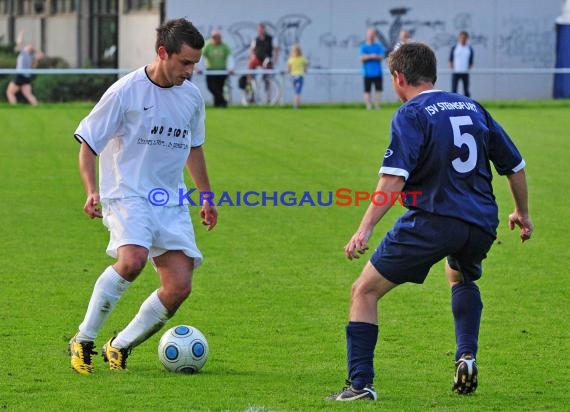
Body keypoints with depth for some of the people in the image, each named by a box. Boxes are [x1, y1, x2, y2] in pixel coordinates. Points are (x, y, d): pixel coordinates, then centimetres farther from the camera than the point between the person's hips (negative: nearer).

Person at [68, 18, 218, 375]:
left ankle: (120, 347, 12)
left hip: (171, 203, 6)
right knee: (132, 260, -32)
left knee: (179, 286, -6)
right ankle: (83, 342, -15)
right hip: (128, 194, -6)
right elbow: (88, 142, -3)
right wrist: (92, 191, -16)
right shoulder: (127, 91, -9)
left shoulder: (192, 96, 8)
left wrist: (207, 197, 29)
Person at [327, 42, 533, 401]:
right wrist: (523, 213, 35)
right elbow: (515, 165, 20)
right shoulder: (472, 108, 15)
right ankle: (467, 356, 18)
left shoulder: (411, 115, -4)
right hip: (481, 224, 6)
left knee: (365, 291, 3)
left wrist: (365, 229, -24)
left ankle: (361, 384, -5)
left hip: (432, 221, -6)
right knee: (462, 278, 38)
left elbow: (394, 178, -19)